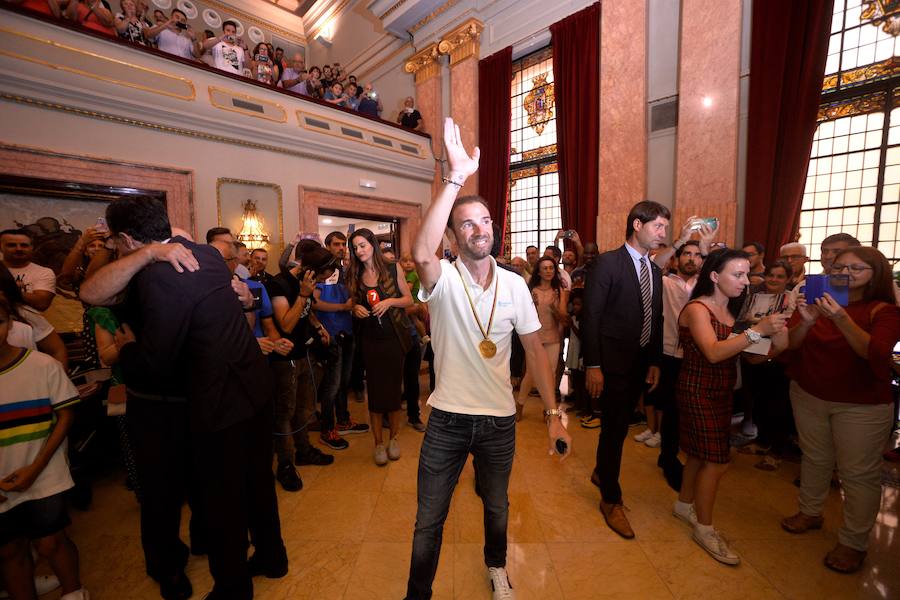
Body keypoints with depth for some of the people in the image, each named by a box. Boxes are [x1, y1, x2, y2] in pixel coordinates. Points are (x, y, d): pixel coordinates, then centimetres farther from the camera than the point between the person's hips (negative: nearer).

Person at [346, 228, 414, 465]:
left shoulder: (392, 269, -3)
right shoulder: (354, 276, 5)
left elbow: (409, 299, 0)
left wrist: (390, 301, -17)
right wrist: (356, 309, -5)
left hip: (394, 337, -2)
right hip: (370, 340, 2)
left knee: (394, 387, 7)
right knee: (375, 390, 6)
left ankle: (394, 437, 28)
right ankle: (378, 443, 22)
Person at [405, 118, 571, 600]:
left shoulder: (514, 284, -5)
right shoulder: (444, 279, -13)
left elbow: (535, 350, 0)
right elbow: (421, 253, -37)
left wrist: (553, 414, -3)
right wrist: (456, 177, -38)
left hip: (499, 418, 3)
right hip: (448, 418, -2)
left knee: (496, 506, 27)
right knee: (429, 519, 13)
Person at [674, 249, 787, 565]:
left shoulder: (732, 310, 7)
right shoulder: (697, 309, -16)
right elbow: (713, 352, -28)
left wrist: (777, 338, -13)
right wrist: (757, 330, -32)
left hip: (722, 391, 7)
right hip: (698, 392, -7)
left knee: (700, 453, 16)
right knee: (717, 460, -3)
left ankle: (684, 505, 35)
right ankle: (704, 529, 14)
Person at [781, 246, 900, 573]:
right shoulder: (815, 301, -2)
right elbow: (790, 344, -10)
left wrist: (842, 319, -36)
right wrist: (805, 321, -28)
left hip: (863, 405, -2)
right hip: (808, 396, 3)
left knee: (858, 472, 6)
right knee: (815, 459, 17)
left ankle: (853, 542, 23)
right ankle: (810, 512, 36)